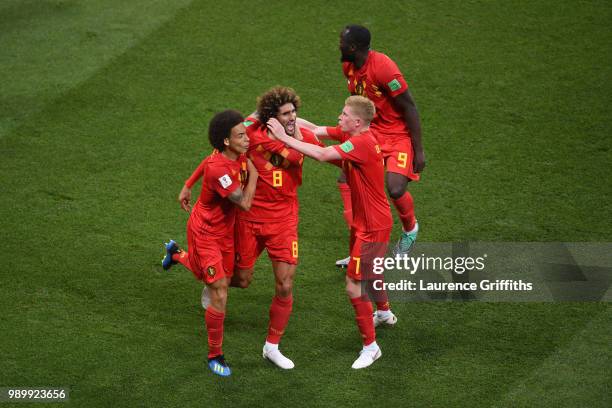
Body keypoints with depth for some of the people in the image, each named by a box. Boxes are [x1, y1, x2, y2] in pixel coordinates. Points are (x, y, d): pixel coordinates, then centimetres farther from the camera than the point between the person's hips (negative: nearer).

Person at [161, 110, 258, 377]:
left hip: (225, 231, 8)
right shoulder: (218, 169, -35)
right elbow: (244, 203, -31)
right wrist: (253, 173, -18)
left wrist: (188, 186, 22)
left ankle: (178, 255, 49)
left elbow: (207, 162, 12)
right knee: (220, 296, -9)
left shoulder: (238, 155, -9)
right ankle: (215, 355, 8)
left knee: (223, 281, 23)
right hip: (205, 233, -8)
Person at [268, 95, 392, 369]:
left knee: (354, 286, -7)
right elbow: (316, 130, -1)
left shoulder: (362, 143, -28)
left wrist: (285, 138, -34)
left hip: (372, 226, -10)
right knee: (369, 274, 31)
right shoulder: (352, 135, 0)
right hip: (365, 221, 10)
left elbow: (323, 155, -38)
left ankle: (370, 346, 4)